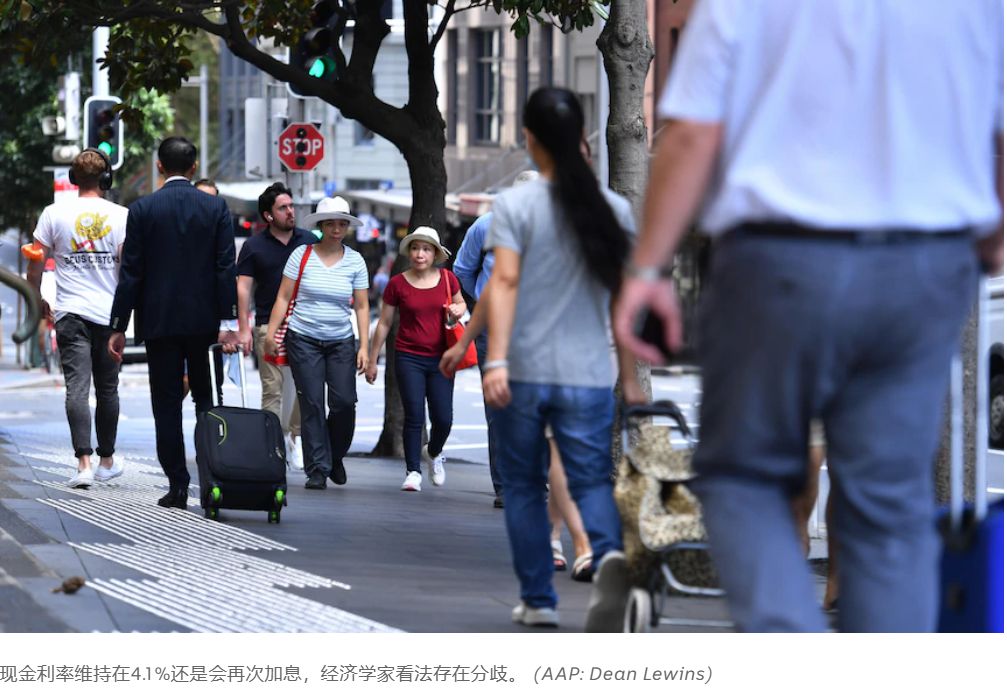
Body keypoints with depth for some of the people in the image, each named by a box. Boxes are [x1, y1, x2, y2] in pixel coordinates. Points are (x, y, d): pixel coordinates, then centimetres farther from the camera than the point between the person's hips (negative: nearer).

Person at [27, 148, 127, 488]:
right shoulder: (121, 215, -2)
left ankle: (84, 463, -21)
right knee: (107, 389, 13)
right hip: (110, 314, 1)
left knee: (77, 388, -7)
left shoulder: (54, 214, 0)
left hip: (71, 314, -1)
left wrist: (38, 300, 18)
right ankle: (107, 461, 26)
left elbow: (35, 266, 3)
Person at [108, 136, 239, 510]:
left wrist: (119, 327, -1)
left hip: (158, 321, -1)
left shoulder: (142, 209, -5)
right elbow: (225, 269, -4)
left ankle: (178, 485, 1)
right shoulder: (216, 208, 0)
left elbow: (130, 272, -5)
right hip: (203, 321, 2)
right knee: (206, 399, 13)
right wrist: (226, 322, -4)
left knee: (167, 405, 3)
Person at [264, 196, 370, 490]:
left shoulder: (355, 261, 5)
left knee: (344, 402, -8)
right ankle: (317, 469, 0)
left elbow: (361, 306, 6)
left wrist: (363, 346, 0)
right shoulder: (302, 255, -1)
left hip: (341, 341, 2)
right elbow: (283, 297, 0)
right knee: (312, 405, -6)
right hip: (304, 340, -2)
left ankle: (335, 457, 17)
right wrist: (271, 332, -7)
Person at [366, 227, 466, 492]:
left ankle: (433, 453, 29)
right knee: (414, 416, -6)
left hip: (441, 358, 1)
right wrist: (372, 360, 8)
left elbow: (461, 303, 21)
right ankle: (413, 472, 4)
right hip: (409, 358, -1)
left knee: (443, 418, -2)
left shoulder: (447, 279, 2)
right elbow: (384, 323, 6)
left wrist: (458, 309, -5)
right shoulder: (397, 284, -2)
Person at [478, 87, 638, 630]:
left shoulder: (515, 205, -4)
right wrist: (630, 369, 20)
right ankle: (609, 555, -30)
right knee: (592, 481, 1)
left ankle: (538, 600, 14)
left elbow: (504, 281, -14)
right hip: (587, 374, 2)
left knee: (524, 485, 12)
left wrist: (496, 359, -20)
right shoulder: (614, 209, 6)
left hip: (523, 371, -2)